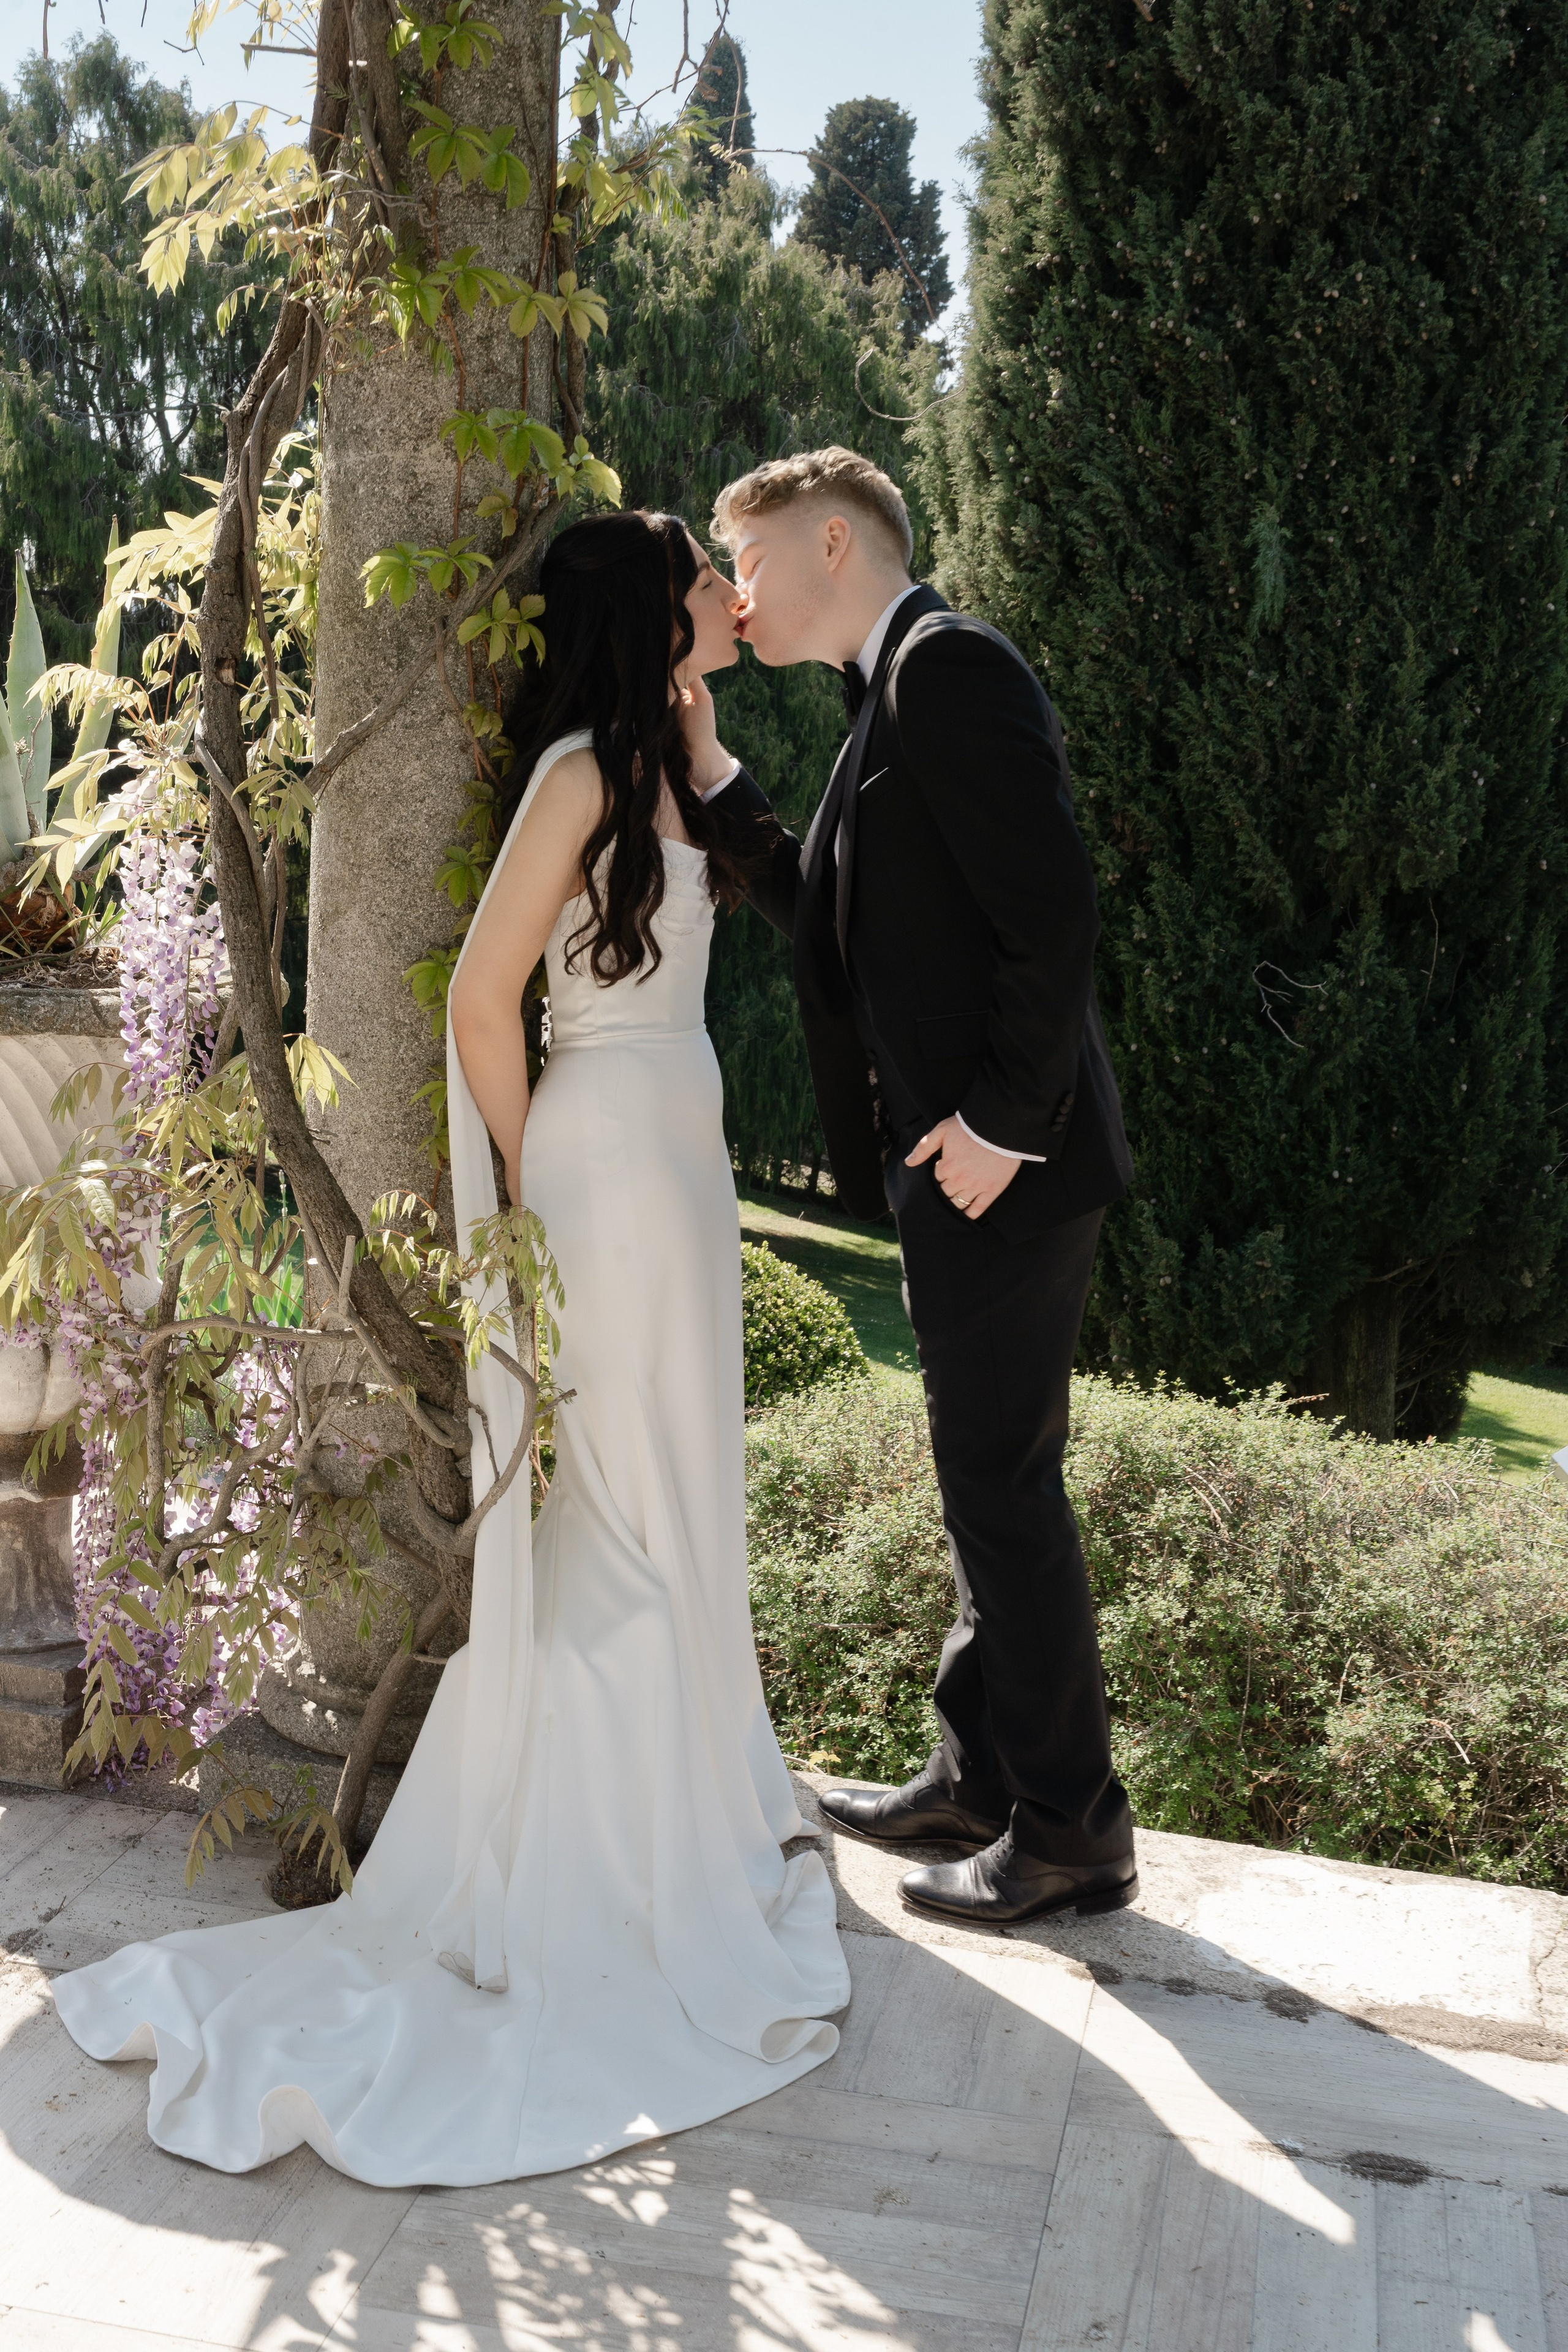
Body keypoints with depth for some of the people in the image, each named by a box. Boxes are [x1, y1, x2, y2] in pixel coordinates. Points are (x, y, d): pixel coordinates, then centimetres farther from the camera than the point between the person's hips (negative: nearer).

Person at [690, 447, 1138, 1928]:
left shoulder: (948, 666, -12)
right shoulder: (895, 695, 19)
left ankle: (1072, 1833, 13)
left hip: (1001, 1161, -10)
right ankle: (979, 1776, 31)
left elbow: (1053, 905, -21)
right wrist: (705, 768, 11)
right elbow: (825, 917, 18)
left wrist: (1003, 1119, -21)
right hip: (951, 1160, 10)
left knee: (1003, 1486, -2)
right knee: (987, 1478, 17)